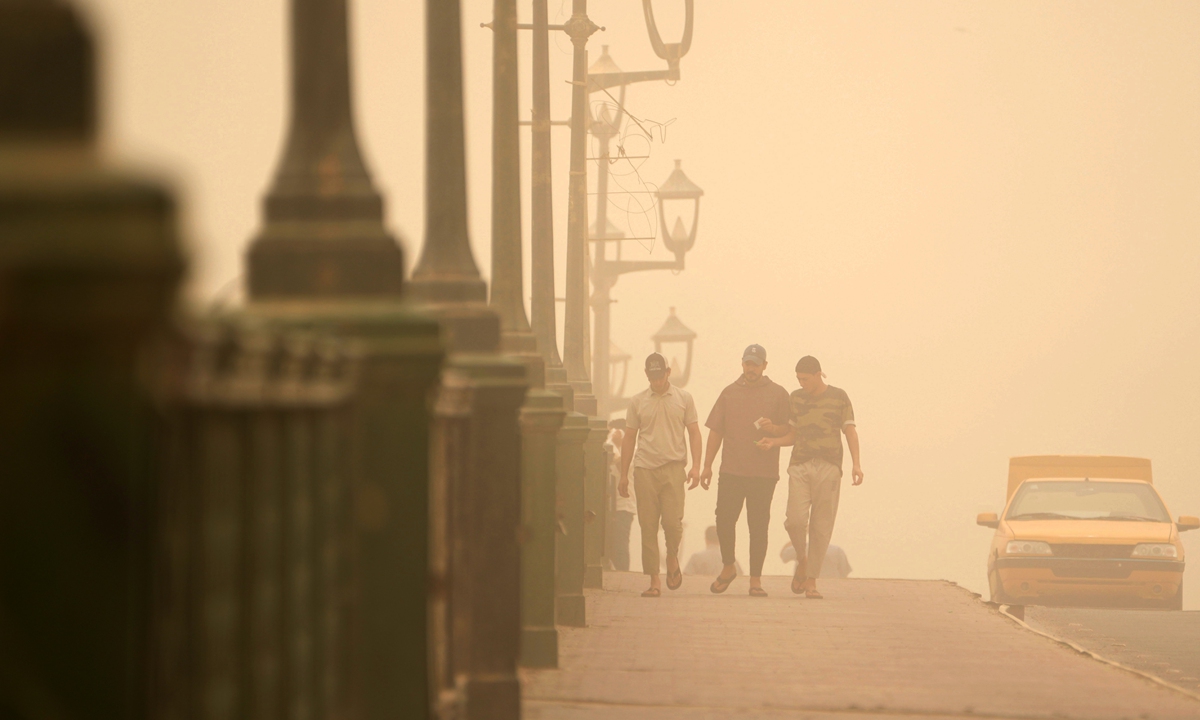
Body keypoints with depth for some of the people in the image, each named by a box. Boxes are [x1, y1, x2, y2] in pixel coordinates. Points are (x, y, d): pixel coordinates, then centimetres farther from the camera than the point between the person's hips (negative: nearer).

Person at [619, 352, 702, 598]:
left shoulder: (683, 398, 9)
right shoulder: (637, 402, 11)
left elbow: (694, 433, 9)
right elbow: (629, 438, 14)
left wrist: (696, 466, -2)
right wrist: (623, 474, 10)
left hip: (673, 468, -1)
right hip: (644, 469, 1)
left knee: (672, 521, -12)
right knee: (648, 526, -1)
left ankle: (673, 558, 18)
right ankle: (654, 579, 4)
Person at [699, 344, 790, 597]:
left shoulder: (778, 394, 6)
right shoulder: (729, 393, 12)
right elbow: (715, 431, 13)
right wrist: (707, 466, 8)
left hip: (764, 473, -2)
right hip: (731, 470, 2)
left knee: (758, 526, 0)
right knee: (724, 519, -5)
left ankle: (755, 579, 5)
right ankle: (728, 568, 17)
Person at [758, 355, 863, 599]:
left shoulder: (838, 397, 6)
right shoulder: (796, 398, 14)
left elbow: (850, 431, 4)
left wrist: (856, 463, -7)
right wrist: (773, 438, -2)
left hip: (828, 468, -2)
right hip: (800, 466, 2)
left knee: (821, 526, -3)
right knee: (796, 519, -14)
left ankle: (810, 581, 4)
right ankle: (802, 560, 14)